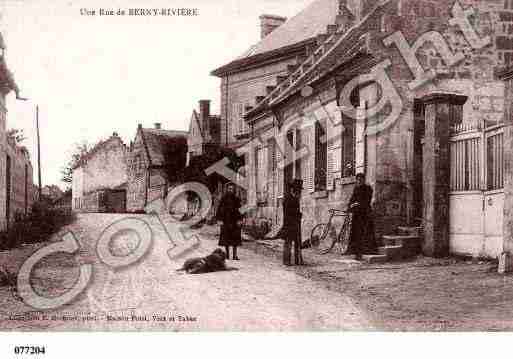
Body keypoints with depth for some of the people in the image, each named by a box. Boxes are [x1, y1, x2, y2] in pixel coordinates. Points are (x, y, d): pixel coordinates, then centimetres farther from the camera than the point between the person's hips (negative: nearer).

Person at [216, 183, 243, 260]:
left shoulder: (236, 199, 5)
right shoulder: (223, 199, 4)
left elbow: (239, 210, 5)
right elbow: (220, 210, 3)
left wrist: (239, 220, -4)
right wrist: (220, 220, -5)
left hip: (234, 220, 0)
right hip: (226, 221, 0)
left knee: (235, 237, -3)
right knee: (226, 238, 2)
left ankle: (235, 255, -2)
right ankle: (227, 254, 12)